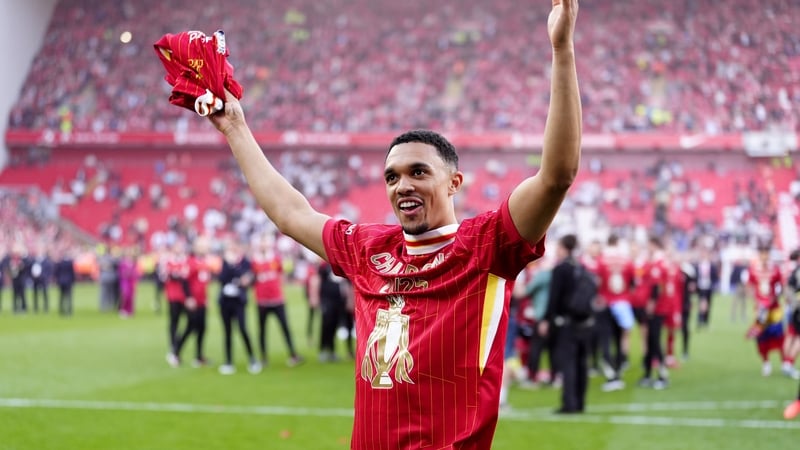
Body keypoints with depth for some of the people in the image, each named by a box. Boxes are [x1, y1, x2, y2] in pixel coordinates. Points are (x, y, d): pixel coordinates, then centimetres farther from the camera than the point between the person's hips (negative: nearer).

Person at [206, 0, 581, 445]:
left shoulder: (485, 244, -5)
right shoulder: (368, 249, 11)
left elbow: (558, 174, -19)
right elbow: (288, 210, 25)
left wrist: (562, 50, -25)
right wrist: (236, 129, 30)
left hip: (456, 441, -5)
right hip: (367, 441, 6)